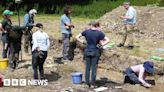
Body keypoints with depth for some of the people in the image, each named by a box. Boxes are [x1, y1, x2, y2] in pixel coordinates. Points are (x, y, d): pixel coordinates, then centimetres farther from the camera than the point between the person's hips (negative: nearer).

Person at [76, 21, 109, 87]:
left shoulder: (86, 32, -4)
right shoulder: (99, 33, -6)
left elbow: (77, 37, -2)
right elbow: (107, 40, -9)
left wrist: (83, 42, 0)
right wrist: (101, 45, -6)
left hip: (87, 51, 1)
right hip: (95, 52, -1)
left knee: (87, 67, 11)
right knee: (94, 68, 7)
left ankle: (87, 82, 15)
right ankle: (93, 83, 12)